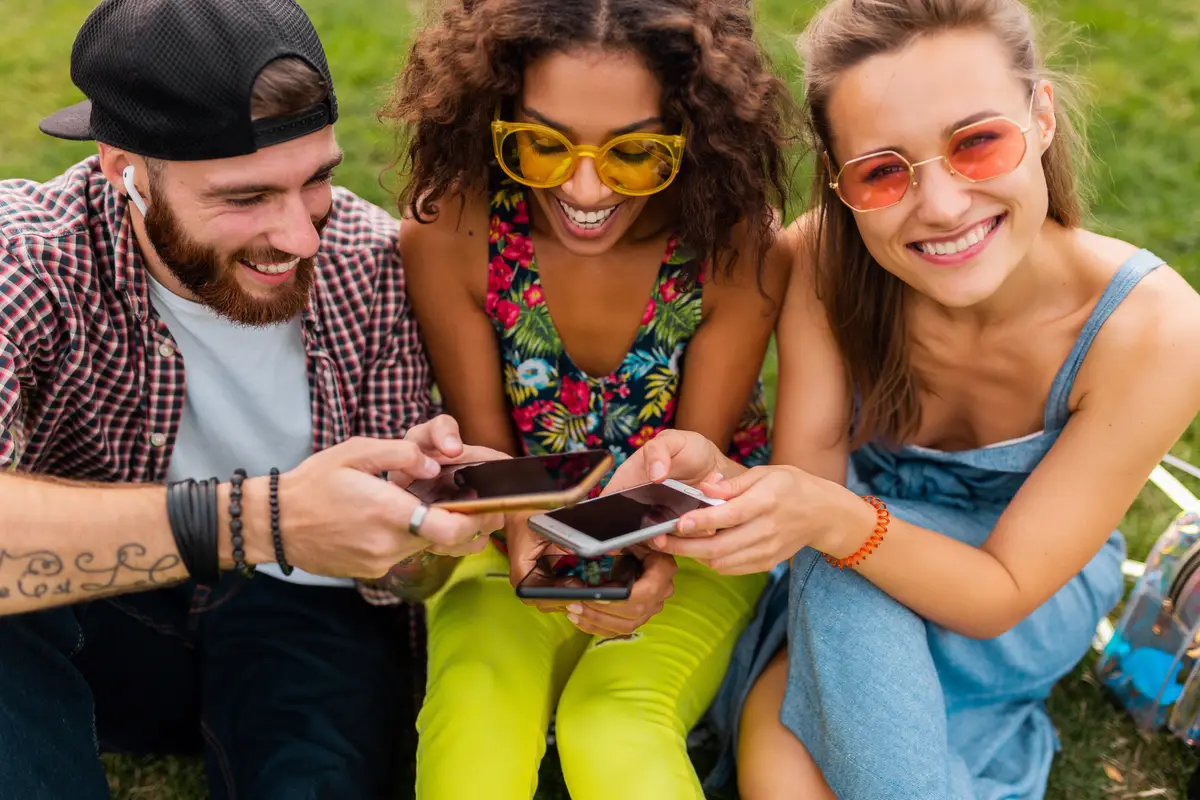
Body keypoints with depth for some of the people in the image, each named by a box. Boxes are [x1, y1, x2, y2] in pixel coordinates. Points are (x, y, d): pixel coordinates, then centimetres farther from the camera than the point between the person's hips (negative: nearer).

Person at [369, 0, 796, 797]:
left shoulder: (744, 250, -22)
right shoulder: (446, 235, -20)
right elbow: (485, 447, -9)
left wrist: (655, 558, -33)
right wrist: (520, 525, -31)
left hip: (687, 544, 0)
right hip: (522, 537, 0)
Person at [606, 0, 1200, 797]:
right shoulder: (823, 262, -24)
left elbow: (1001, 595, -24)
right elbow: (808, 490, -20)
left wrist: (837, 517, -43)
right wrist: (719, 478, -43)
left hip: (1039, 602, -1)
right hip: (846, 610, 1)